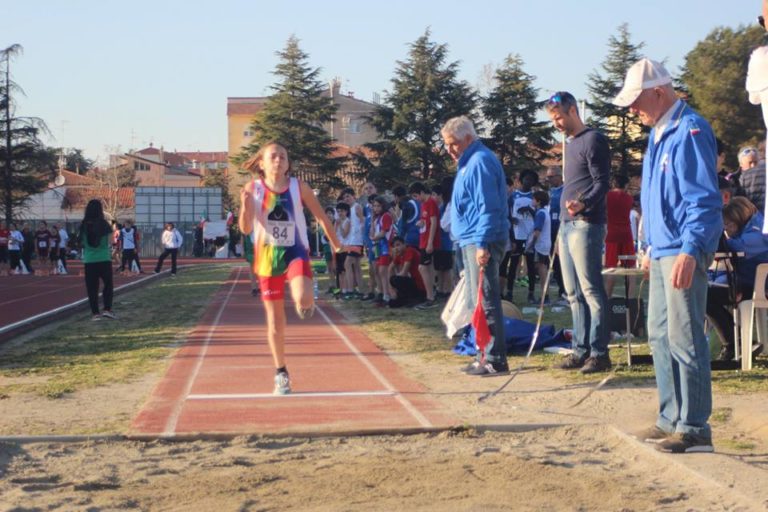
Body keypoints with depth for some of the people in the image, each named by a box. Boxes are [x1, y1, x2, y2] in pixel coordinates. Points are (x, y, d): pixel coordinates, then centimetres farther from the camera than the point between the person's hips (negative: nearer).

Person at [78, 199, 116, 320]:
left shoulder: (84, 225, 1)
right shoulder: (103, 224, -8)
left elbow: (80, 242, 8)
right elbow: (111, 240, -8)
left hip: (89, 260, 2)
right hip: (104, 259, -2)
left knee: (92, 287, 7)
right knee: (108, 284, 11)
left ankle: (95, 312, 6)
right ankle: (107, 309, -2)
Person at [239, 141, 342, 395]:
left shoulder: (298, 187, -3)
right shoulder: (253, 188, -3)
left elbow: (321, 216, 6)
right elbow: (246, 229, -8)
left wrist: (336, 245, 9)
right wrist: (245, 207, -27)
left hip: (295, 252, -1)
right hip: (267, 255, 1)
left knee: (303, 299, -30)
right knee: (275, 319, 5)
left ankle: (305, 305, 10)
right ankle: (281, 374, 19)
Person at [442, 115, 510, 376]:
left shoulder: (480, 161, -14)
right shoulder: (469, 162, 19)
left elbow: (487, 207, -20)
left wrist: (483, 244, -24)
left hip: (482, 242, -11)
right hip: (471, 241, 11)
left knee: (486, 302, -10)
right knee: (478, 302, 14)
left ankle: (494, 359, -8)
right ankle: (485, 355, 21)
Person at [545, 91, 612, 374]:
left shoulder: (593, 140, -6)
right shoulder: (570, 144, 21)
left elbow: (602, 183, -13)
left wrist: (583, 203, -32)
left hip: (585, 225, -9)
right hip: (567, 226, 9)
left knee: (591, 290, -9)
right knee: (574, 294, 10)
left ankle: (599, 353, -6)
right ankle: (581, 350, 14)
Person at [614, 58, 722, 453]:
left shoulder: (689, 131, -14)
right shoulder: (659, 133, 16)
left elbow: (705, 199, -19)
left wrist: (690, 251, -25)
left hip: (683, 251, -10)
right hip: (662, 250, 10)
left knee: (684, 339, -8)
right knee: (660, 335, 14)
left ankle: (694, 428, -2)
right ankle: (671, 419, 22)